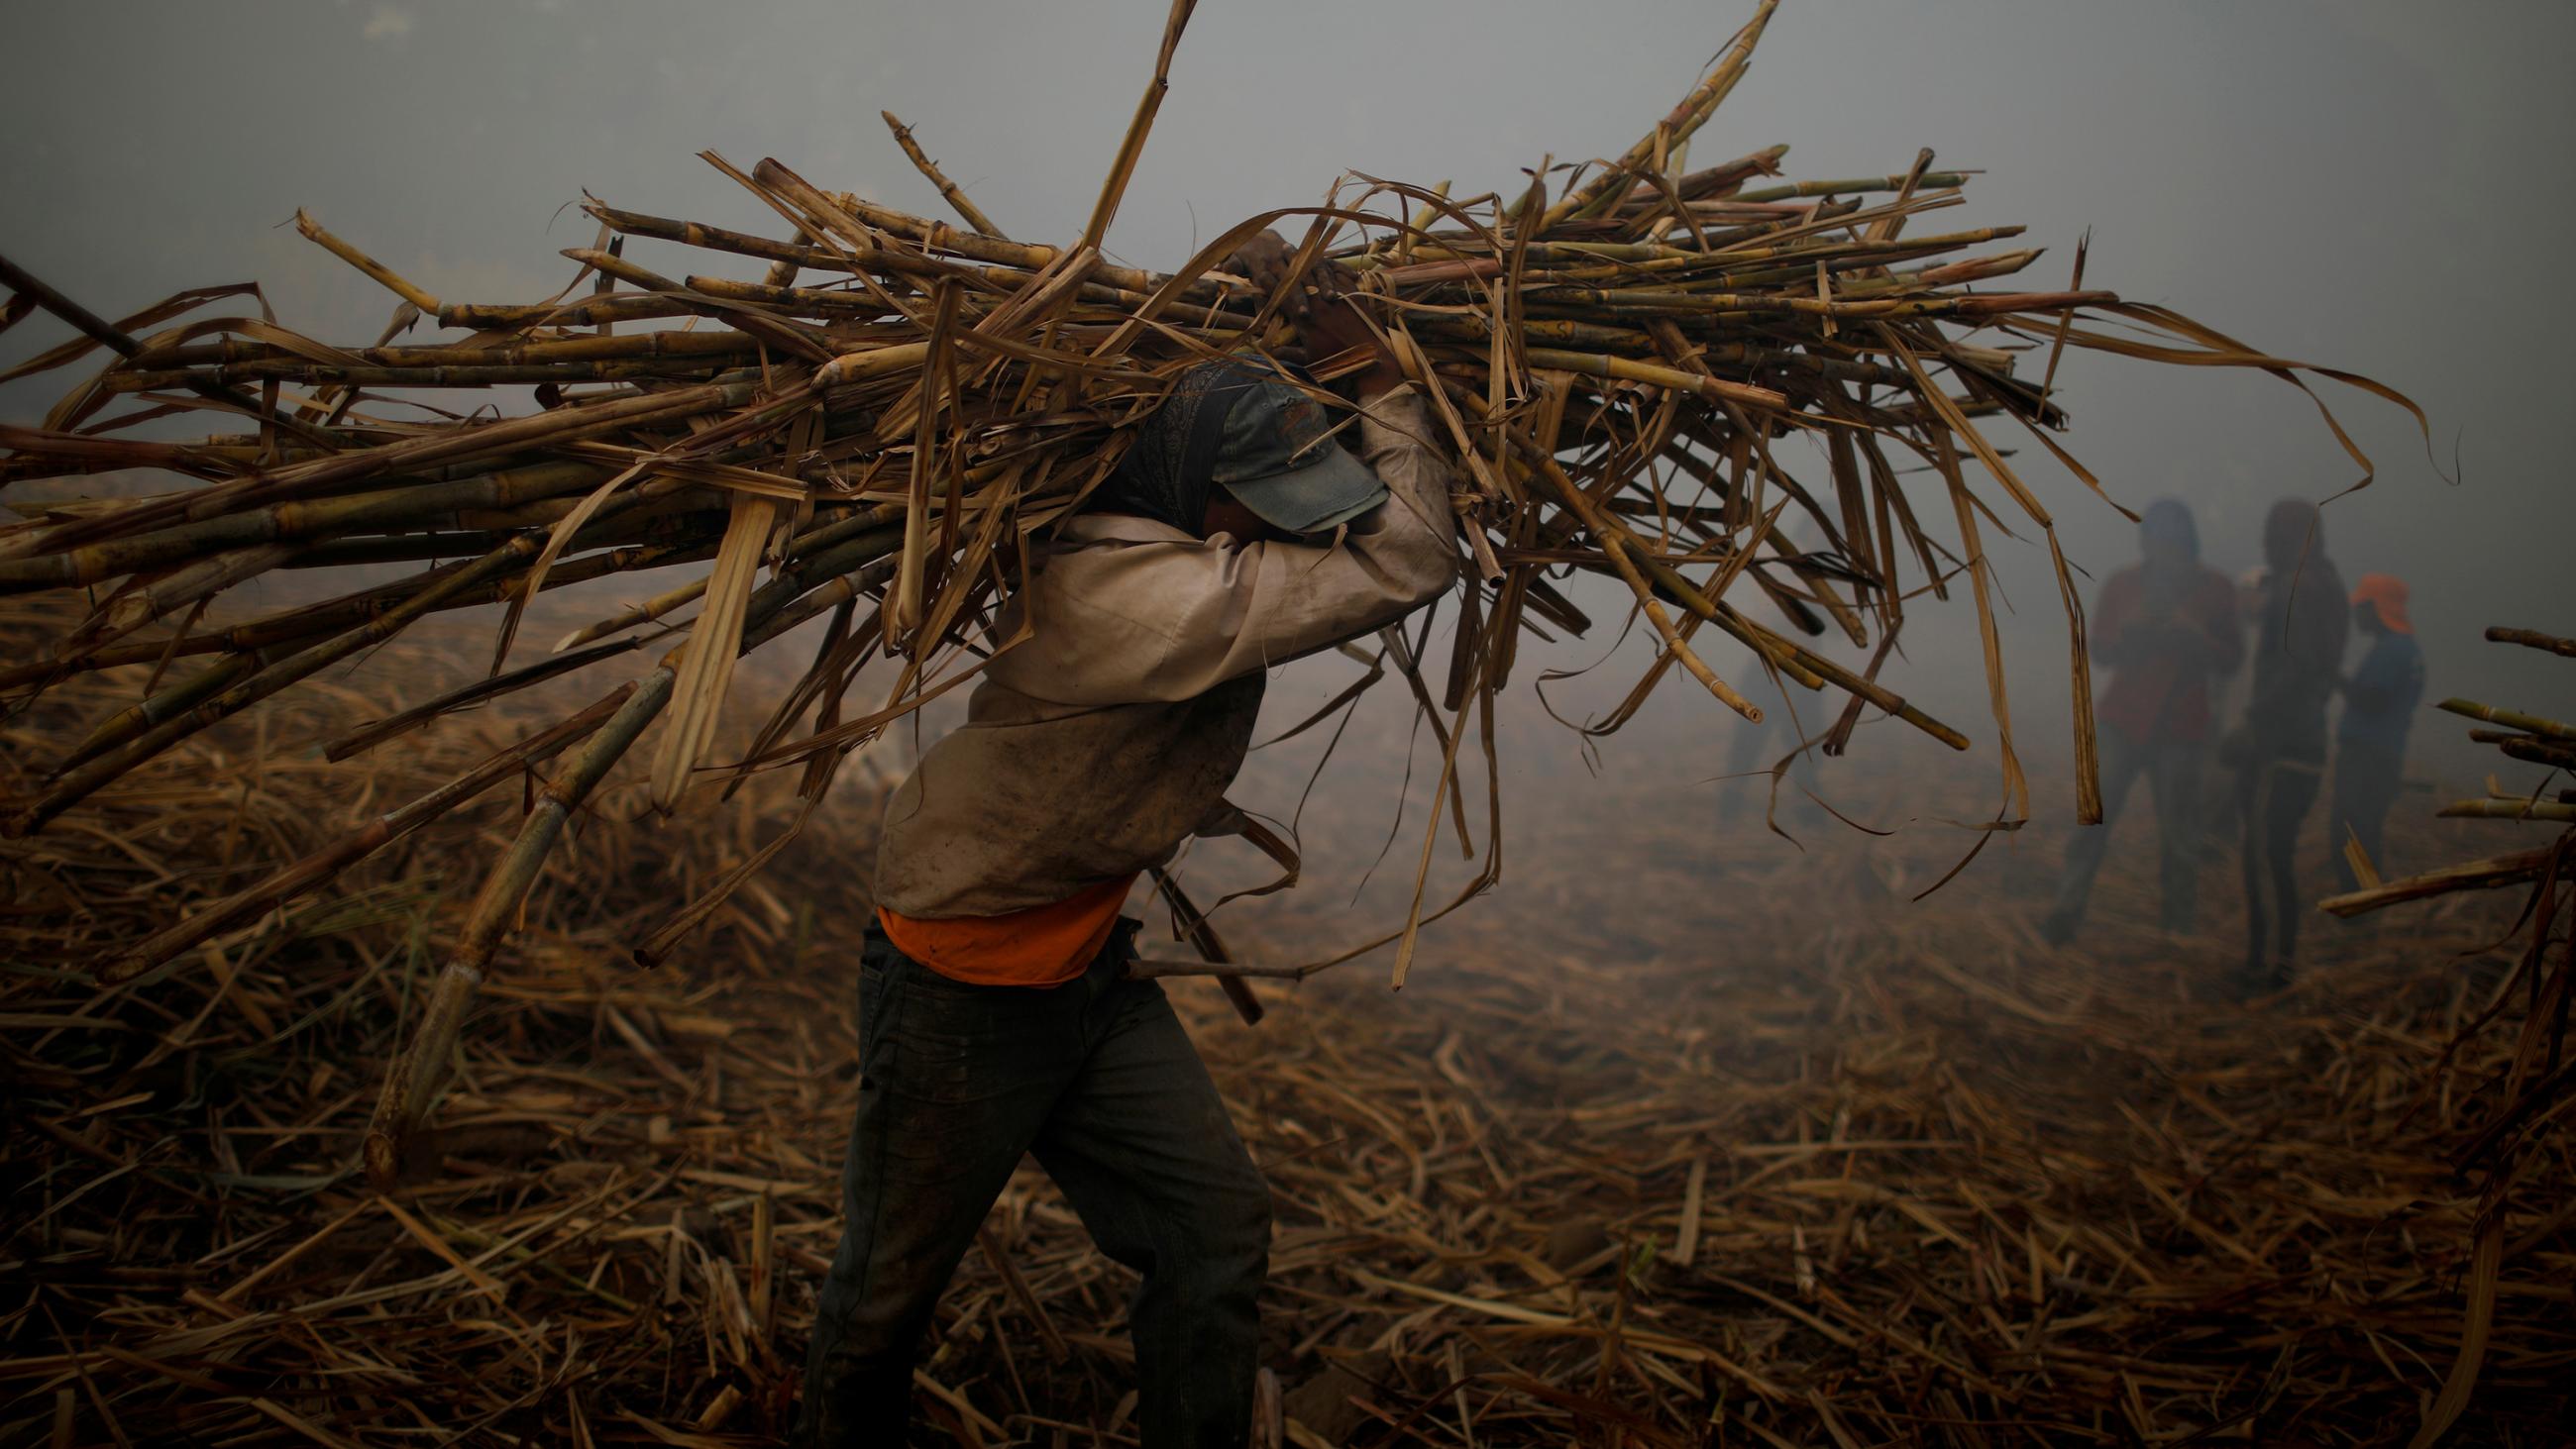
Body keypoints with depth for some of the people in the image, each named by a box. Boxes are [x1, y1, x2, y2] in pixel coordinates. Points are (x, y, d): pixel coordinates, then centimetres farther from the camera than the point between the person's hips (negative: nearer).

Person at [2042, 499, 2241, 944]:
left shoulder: (2216, 589, 1)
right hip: (2122, 720, 0)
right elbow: (2100, 649, 7)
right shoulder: (2122, 585, 3)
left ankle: (2180, 926, 13)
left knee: (2179, 833, -1)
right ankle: (2065, 913, -9)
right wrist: (2133, 625, -13)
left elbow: (2231, 661, 3)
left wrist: (2193, 633, -16)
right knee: (2094, 817, -10)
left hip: (2180, 728, 0)